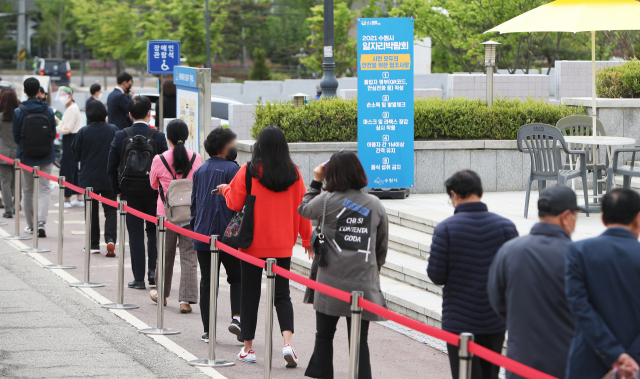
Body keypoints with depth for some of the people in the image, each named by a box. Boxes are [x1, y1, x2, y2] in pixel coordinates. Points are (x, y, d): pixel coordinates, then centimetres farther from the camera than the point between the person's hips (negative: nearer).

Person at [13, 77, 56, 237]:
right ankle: (41, 222, -15)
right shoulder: (48, 110, -6)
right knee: (44, 190, 3)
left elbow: (16, 137, -3)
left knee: (27, 191, 13)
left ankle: (31, 226, 21)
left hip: (26, 157, 0)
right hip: (46, 157, 0)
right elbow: (53, 134, 1)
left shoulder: (18, 112, -9)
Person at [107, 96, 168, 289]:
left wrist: (118, 190, 8)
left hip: (130, 193, 0)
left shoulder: (120, 137, -6)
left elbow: (111, 168, -3)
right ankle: (153, 270, 4)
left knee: (135, 235, 5)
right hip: (154, 193, 0)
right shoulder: (158, 137, -9)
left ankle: (138, 278, 6)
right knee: (153, 231, 17)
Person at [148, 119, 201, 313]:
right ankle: (186, 300, -6)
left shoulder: (159, 160, -9)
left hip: (166, 213, 0)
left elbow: (153, 184, 8)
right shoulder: (195, 158, -5)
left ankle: (162, 293, 32)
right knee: (189, 257, 1)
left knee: (165, 255, 16)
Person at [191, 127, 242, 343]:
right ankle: (237, 317, -14)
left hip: (202, 235, 5)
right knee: (236, 278, 7)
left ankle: (208, 330, 7)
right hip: (227, 235, -5)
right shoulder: (232, 169, -8)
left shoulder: (200, 171, 11)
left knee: (207, 282, 8)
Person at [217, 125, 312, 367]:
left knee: (250, 295, 8)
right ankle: (287, 342, -13)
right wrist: (307, 239, 14)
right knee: (282, 295, 7)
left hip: (254, 244, -2)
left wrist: (225, 190, 20)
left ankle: (248, 348, 13)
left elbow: (234, 203, -2)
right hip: (283, 245, 2)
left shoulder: (249, 172, -9)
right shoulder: (294, 173, -1)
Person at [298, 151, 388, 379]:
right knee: (359, 341, 3)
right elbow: (383, 245, 12)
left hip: (331, 281, -1)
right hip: (364, 284, 2)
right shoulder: (376, 205, 3)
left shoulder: (327, 201, -6)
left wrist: (316, 182, 22)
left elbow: (304, 209, 15)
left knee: (324, 335, 14)